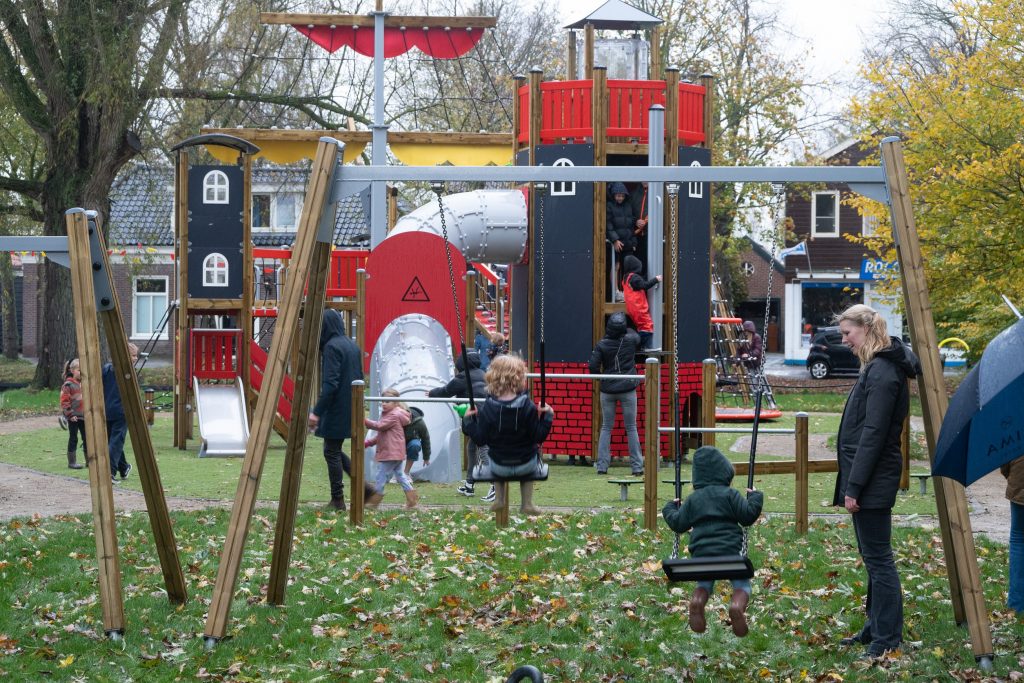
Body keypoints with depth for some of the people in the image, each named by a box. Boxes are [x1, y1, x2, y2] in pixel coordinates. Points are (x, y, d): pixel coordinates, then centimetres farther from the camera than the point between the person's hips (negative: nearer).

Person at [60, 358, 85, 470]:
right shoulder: (68, 385, -9)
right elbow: (64, 401, -13)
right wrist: (70, 414, -16)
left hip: (84, 416, 6)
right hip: (73, 417, -6)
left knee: (87, 438, 10)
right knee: (73, 439, 0)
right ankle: (72, 462, 6)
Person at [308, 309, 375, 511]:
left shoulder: (332, 347, -16)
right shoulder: (352, 346, 11)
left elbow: (330, 383, -23)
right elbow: (359, 378, 17)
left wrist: (316, 411, -21)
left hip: (335, 410, -9)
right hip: (351, 409, 9)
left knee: (332, 452, 2)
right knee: (335, 451, 19)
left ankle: (337, 500, 7)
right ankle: (364, 488, 13)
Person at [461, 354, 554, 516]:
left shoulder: (487, 408, -14)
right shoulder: (528, 407, -17)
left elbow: (480, 439, -12)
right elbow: (538, 437, -14)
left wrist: (468, 420, 0)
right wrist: (547, 416, -5)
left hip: (499, 467, 1)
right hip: (525, 466, -1)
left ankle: (499, 499, 36)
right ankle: (527, 503, 33)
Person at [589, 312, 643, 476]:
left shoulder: (602, 345, -7)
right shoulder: (631, 340, -6)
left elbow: (593, 367, -9)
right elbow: (638, 337, 17)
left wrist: (601, 377, 10)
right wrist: (627, 330, 30)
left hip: (607, 390, 0)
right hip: (628, 389, 0)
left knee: (606, 427, 10)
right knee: (631, 428, 7)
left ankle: (602, 466, 4)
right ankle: (637, 466, 6)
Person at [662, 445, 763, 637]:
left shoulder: (692, 499, 13)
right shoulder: (730, 495, 2)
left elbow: (678, 524, 15)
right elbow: (748, 516, -4)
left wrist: (670, 508, 34)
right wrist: (755, 498, 12)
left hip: (701, 555, 3)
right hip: (729, 552, -3)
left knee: (704, 583, 26)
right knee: (742, 583, 12)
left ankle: (697, 600, -11)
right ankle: (738, 605, -24)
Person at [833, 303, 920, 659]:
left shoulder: (882, 373, -17)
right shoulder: (877, 367, 14)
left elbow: (873, 434, -21)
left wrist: (854, 486, -19)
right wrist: (852, 483, 18)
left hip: (874, 482, -10)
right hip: (870, 482, 10)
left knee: (878, 558, -5)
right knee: (873, 556, 17)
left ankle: (888, 638, 0)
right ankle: (876, 627, 26)